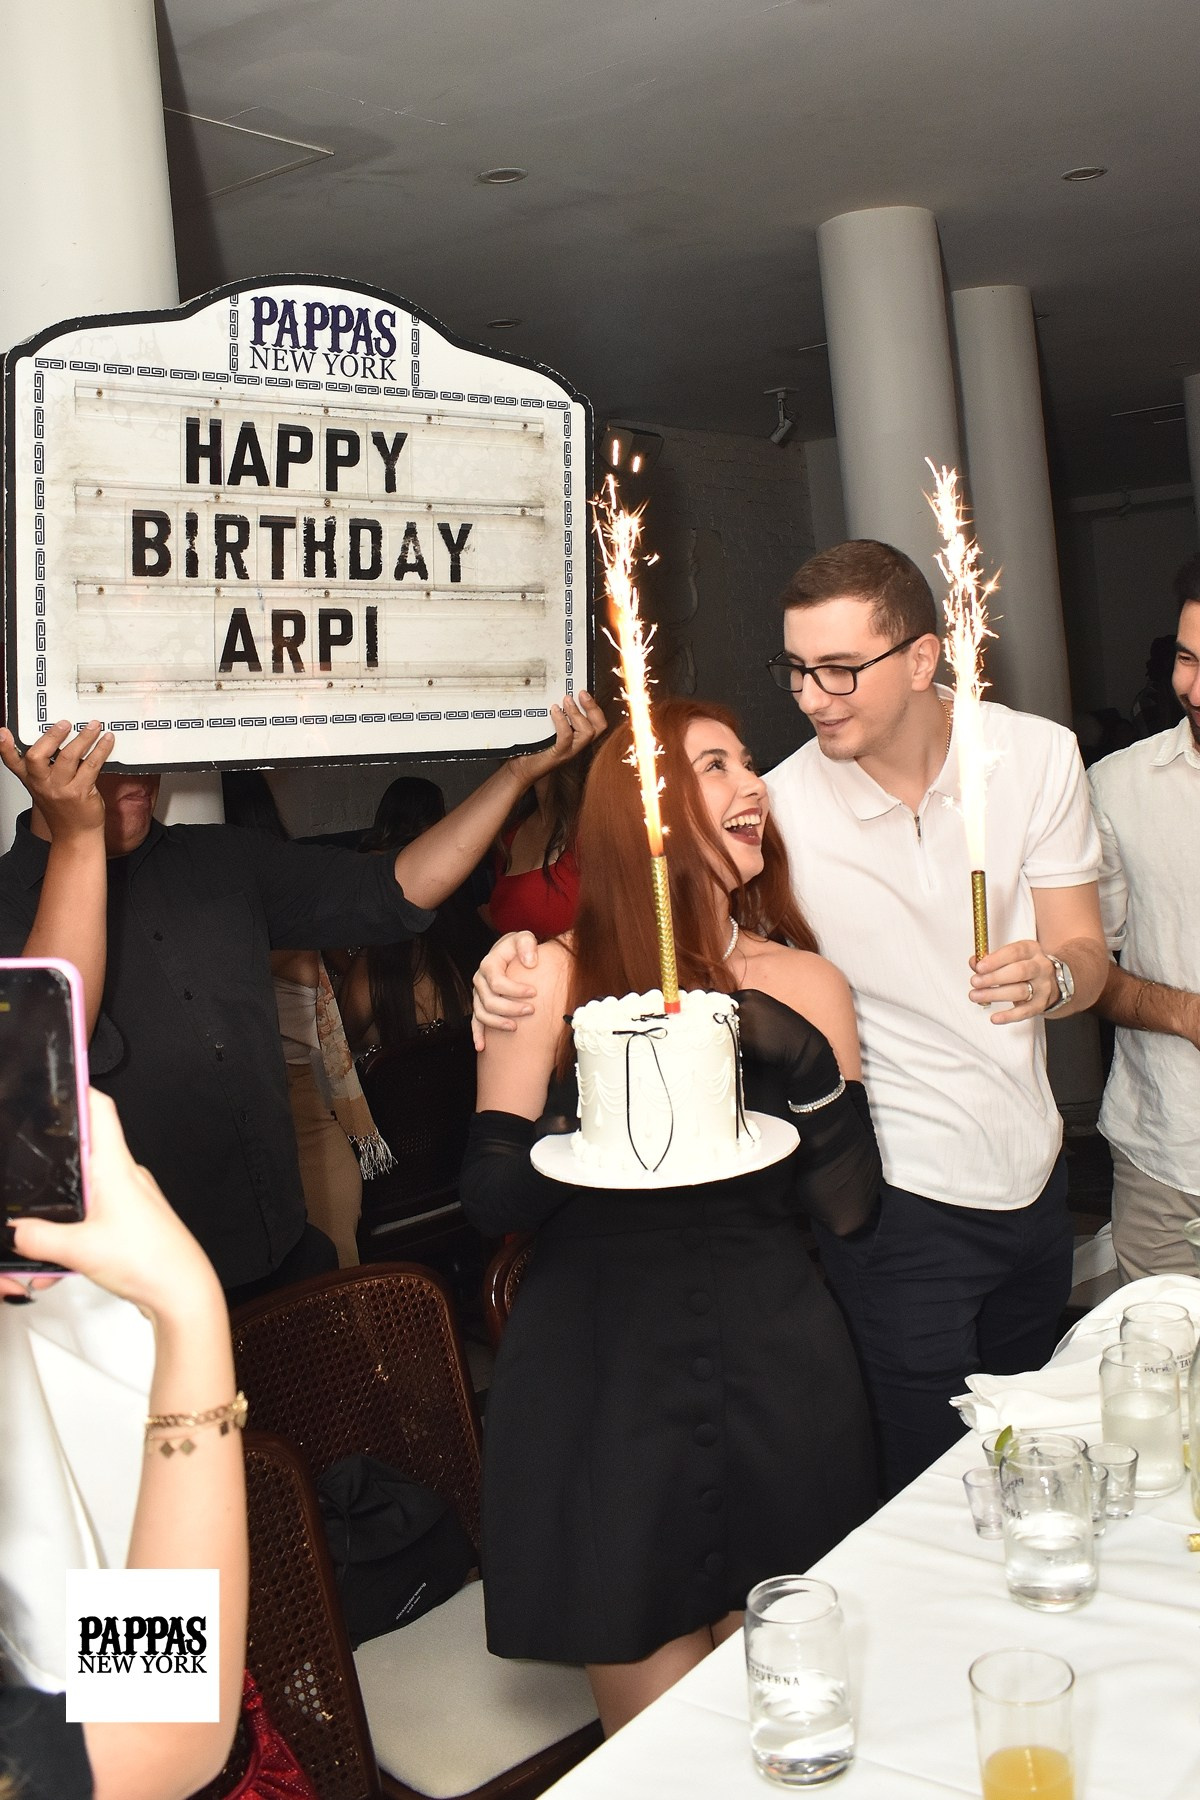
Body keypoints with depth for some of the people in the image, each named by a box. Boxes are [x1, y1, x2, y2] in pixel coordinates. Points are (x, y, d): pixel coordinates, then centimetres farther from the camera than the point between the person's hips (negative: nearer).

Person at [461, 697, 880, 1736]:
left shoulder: (804, 985, 3)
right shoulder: (558, 976, -4)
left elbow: (849, 1209, -1)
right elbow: (490, 1198, -6)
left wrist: (805, 1063, -15)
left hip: (777, 1384, 3)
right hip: (603, 1386, -2)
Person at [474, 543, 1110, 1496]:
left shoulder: (1038, 755, -6)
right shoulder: (781, 809, -16)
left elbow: (1086, 953, -2)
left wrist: (1051, 974, -26)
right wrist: (529, 958, -30)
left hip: (1033, 1168, 4)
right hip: (901, 1195, -4)